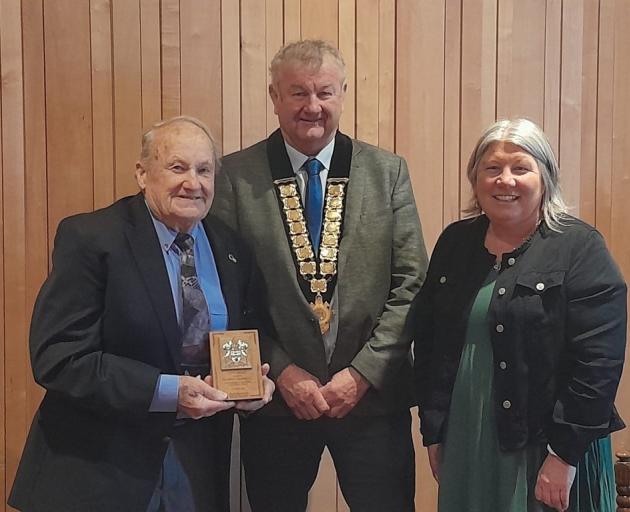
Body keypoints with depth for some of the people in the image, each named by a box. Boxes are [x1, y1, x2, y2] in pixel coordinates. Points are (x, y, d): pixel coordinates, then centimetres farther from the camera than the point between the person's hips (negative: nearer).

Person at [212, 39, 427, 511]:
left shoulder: (388, 172, 1)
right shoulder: (236, 175, -2)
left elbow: (411, 285, -1)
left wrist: (362, 373, -9)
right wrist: (282, 371, -10)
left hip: (372, 395, 1)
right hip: (275, 399, 0)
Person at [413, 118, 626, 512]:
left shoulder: (580, 248, -9)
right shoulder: (455, 242, 5)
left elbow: (598, 361, -14)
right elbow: (428, 342, 9)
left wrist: (565, 453, -16)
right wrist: (433, 431, 7)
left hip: (546, 448, -4)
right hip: (464, 445, 5)